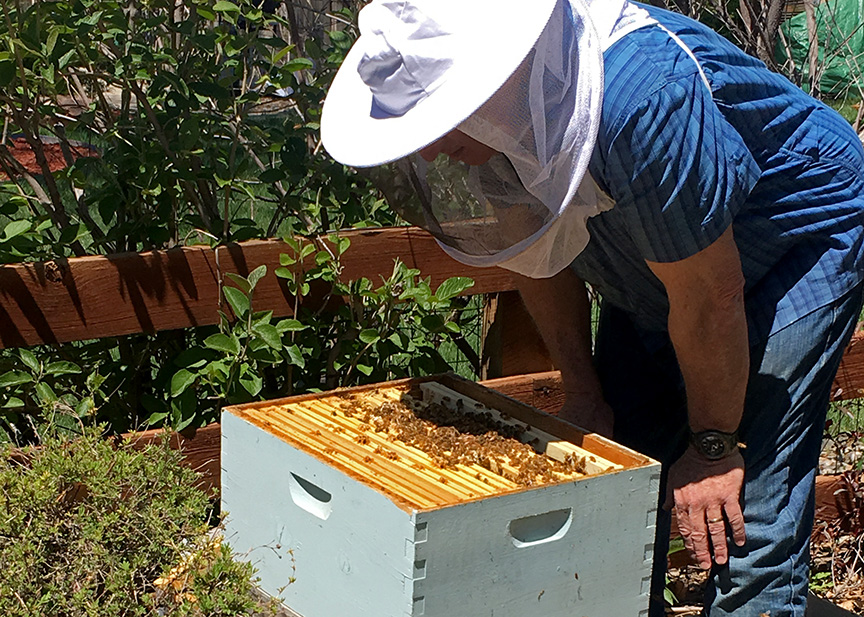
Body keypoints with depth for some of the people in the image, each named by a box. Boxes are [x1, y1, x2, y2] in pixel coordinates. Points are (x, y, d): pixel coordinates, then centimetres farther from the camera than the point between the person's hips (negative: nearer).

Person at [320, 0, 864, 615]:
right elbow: (541, 254, 0)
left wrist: (712, 446, -17)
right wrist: (584, 395, 2)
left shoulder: (638, 101, -41)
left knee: (742, 503, -14)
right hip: (663, 260, 7)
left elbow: (710, 298, -30)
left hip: (805, 235, -7)